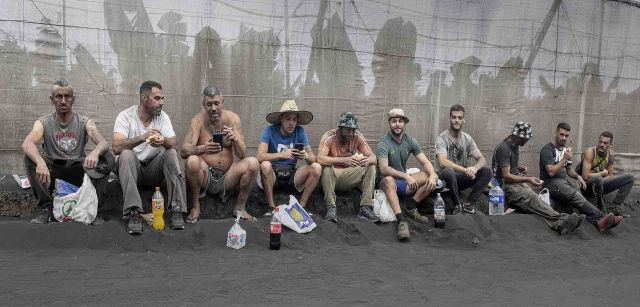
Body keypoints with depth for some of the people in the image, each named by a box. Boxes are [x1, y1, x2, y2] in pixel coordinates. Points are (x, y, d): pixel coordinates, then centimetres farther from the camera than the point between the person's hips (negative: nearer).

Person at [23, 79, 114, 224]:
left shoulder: (85, 122, -1)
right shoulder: (43, 123, -3)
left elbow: (104, 143, -19)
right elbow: (26, 144, -23)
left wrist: (95, 152, -45)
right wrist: (40, 162, -45)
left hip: (79, 171, 0)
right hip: (52, 171, 0)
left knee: (108, 158, -24)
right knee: (31, 156, -26)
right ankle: (46, 209, -17)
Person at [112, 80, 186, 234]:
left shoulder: (163, 116, 0)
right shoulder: (126, 116, -9)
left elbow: (173, 142, -15)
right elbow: (116, 147, -24)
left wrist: (163, 141, -39)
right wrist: (143, 137, -39)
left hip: (154, 169, 2)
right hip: (132, 168, -2)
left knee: (171, 153, -24)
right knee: (126, 154, -32)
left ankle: (176, 210, -28)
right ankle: (133, 214, -36)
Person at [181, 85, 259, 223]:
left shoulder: (232, 118, -1)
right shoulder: (198, 120, -6)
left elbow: (242, 155, -5)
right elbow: (184, 151, -16)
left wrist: (235, 139, -26)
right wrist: (203, 148, -37)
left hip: (227, 177, 2)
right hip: (205, 176, -2)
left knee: (252, 163, -20)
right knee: (192, 161, -32)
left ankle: (240, 208, -2)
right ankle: (195, 207, -8)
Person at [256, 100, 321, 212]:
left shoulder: (300, 131, -1)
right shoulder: (269, 131, -11)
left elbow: (313, 158, -4)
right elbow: (259, 157, -24)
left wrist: (306, 156, -28)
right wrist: (281, 155, -38)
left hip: (292, 175, 3)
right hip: (272, 174, -3)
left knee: (316, 167, -19)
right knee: (265, 165, -34)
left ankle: (301, 206, -13)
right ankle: (271, 207, -21)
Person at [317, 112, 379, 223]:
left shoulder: (358, 137, -8)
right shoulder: (329, 137, -18)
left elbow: (373, 157, -8)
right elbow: (320, 159, -33)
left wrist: (368, 160, -34)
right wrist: (343, 160, -44)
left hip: (349, 177, 3)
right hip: (332, 176, -3)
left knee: (371, 167, -17)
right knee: (327, 167, -34)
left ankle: (365, 208, -15)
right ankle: (331, 208, -25)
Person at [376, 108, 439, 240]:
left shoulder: (410, 141, 2)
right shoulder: (383, 144, -16)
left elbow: (425, 162, -2)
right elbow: (383, 169, -30)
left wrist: (432, 175, -24)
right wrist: (406, 176, -42)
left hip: (404, 180, 6)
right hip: (386, 181, -5)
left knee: (433, 177, -13)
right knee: (388, 180, -41)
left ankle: (411, 207, -9)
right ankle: (401, 221, -44)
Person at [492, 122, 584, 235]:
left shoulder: (515, 146, 15)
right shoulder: (503, 148, -14)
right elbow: (506, 176, -18)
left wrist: (519, 166, 13)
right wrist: (528, 179, -24)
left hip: (517, 181, 8)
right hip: (505, 186, -8)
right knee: (531, 197, -33)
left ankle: (559, 224, -44)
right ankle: (561, 219, -48)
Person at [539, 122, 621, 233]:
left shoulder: (565, 149, 20)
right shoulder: (547, 150, -7)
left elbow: (569, 170, 26)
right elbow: (551, 172, -17)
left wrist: (578, 176, 5)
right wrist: (565, 158, -17)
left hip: (564, 181, 7)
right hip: (551, 183, -7)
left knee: (579, 192, -23)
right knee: (574, 195, -31)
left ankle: (597, 221, -41)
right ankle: (602, 217, -40)